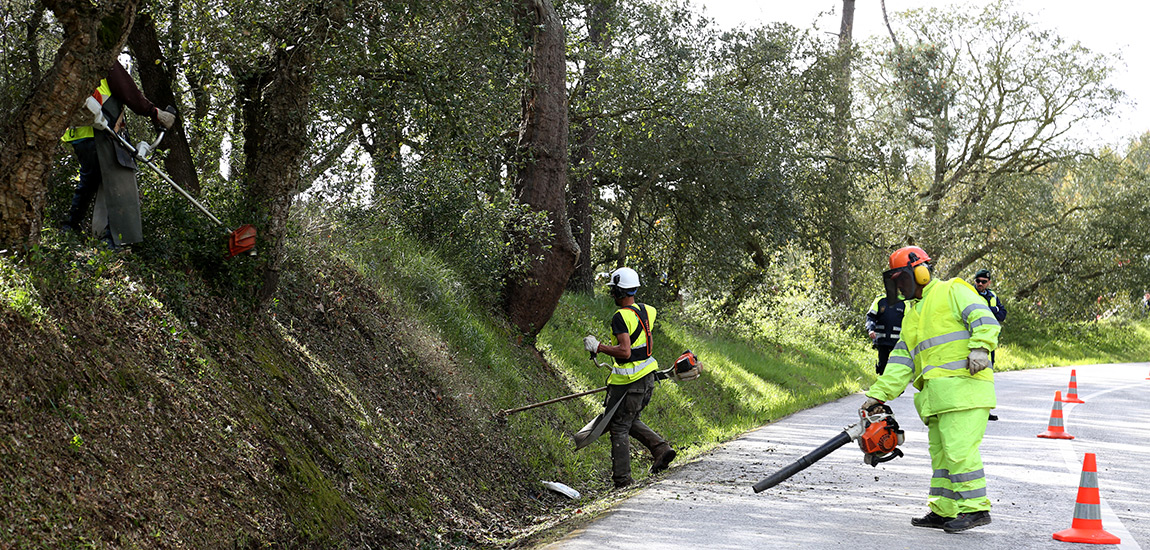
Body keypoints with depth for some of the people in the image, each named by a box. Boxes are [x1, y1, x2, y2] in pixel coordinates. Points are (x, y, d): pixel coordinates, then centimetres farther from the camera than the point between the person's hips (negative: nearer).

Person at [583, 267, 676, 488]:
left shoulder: (621, 316, -19)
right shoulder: (647, 311, 7)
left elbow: (625, 352, -27)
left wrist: (598, 347, -18)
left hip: (629, 382, -8)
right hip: (647, 376, 8)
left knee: (619, 428, 2)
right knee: (630, 421, 23)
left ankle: (622, 480, 3)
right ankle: (661, 448, 7)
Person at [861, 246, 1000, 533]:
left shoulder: (953, 292, 3)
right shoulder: (911, 316, 26)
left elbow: (984, 319, -10)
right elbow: (900, 363, 22)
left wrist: (980, 347, -26)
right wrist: (878, 394, 14)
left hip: (963, 384, -9)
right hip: (937, 394, 9)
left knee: (959, 448, -13)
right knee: (940, 452, 8)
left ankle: (975, 508, -9)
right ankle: (943, 511, 13)